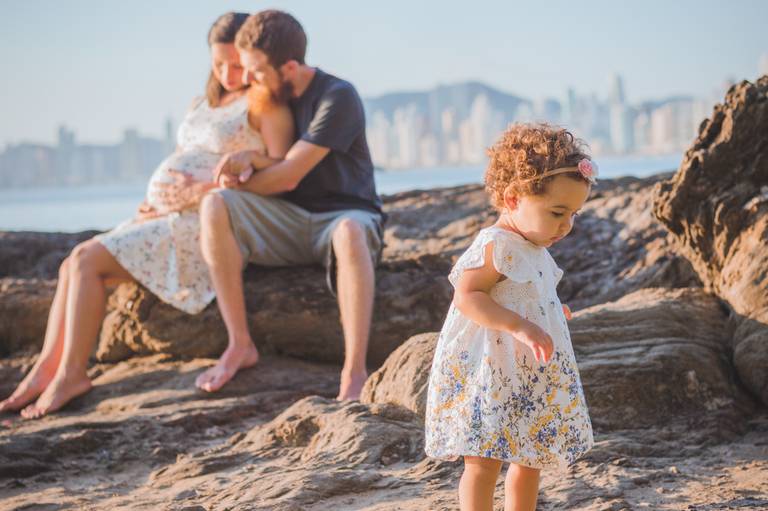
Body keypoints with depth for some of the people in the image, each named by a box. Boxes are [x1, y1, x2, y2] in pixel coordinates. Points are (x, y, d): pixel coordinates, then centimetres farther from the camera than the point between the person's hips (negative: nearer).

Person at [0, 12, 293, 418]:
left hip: (202, 226, -9)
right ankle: (45, 371, -11)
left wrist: (212, 191, -20)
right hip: (165, 220, 9)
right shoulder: (204, 104, 21)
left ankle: (71, 373, -15)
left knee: (88, 259, -19)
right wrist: (157, 202, 4)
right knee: (73, 265, -6)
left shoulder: (263, 99, -6)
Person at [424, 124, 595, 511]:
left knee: (530, 459, 16)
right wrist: (518, 326, -32)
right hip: (490, 377, -10)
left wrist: (551, 313, 25)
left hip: (532, 379, 10)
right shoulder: (495, 246, -18)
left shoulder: (533, 250, 11)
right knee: (484, 461, -7)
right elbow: (466, 296, -26)